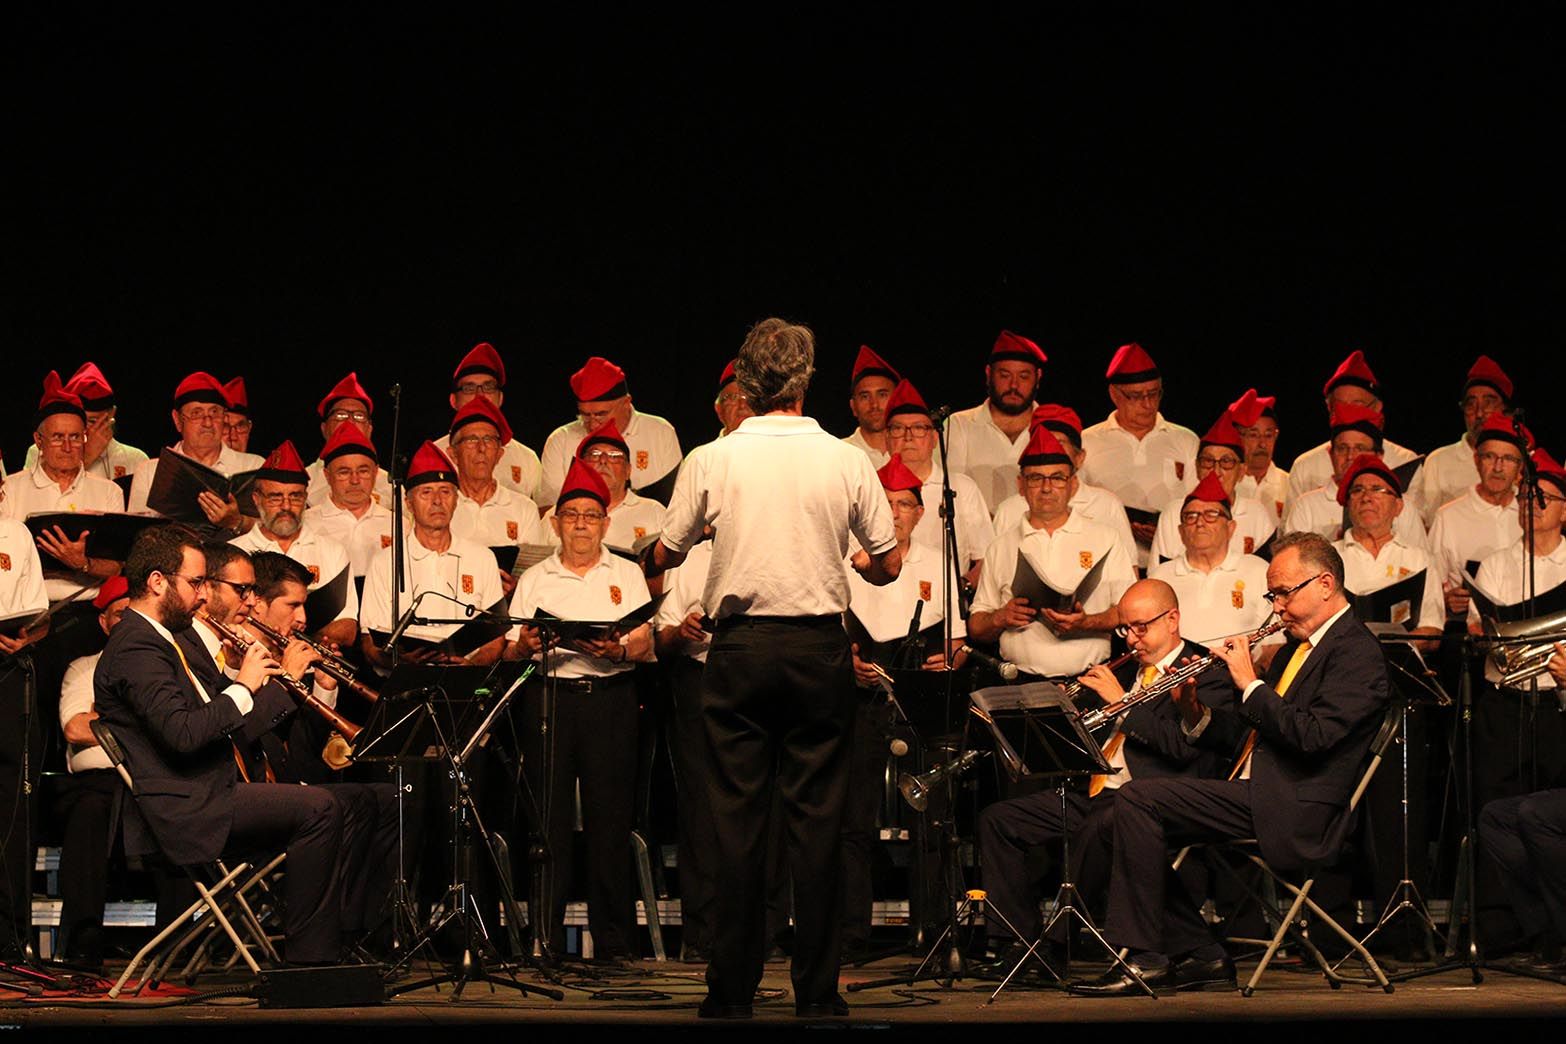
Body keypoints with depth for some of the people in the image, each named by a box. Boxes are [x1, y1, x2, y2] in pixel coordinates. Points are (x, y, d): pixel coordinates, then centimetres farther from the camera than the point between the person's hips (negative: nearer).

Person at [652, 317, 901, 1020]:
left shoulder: (711, 461, -3)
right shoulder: (846, 461, -1)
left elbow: (665, 556, 8)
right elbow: (886, 566, 7)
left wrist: (641, 563, 31)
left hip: (740, 647, 0)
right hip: (820, 648, 0)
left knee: (738, 817, 4)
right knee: (817, 817, 4)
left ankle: (732, 992, 4)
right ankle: (818, 992, 5)